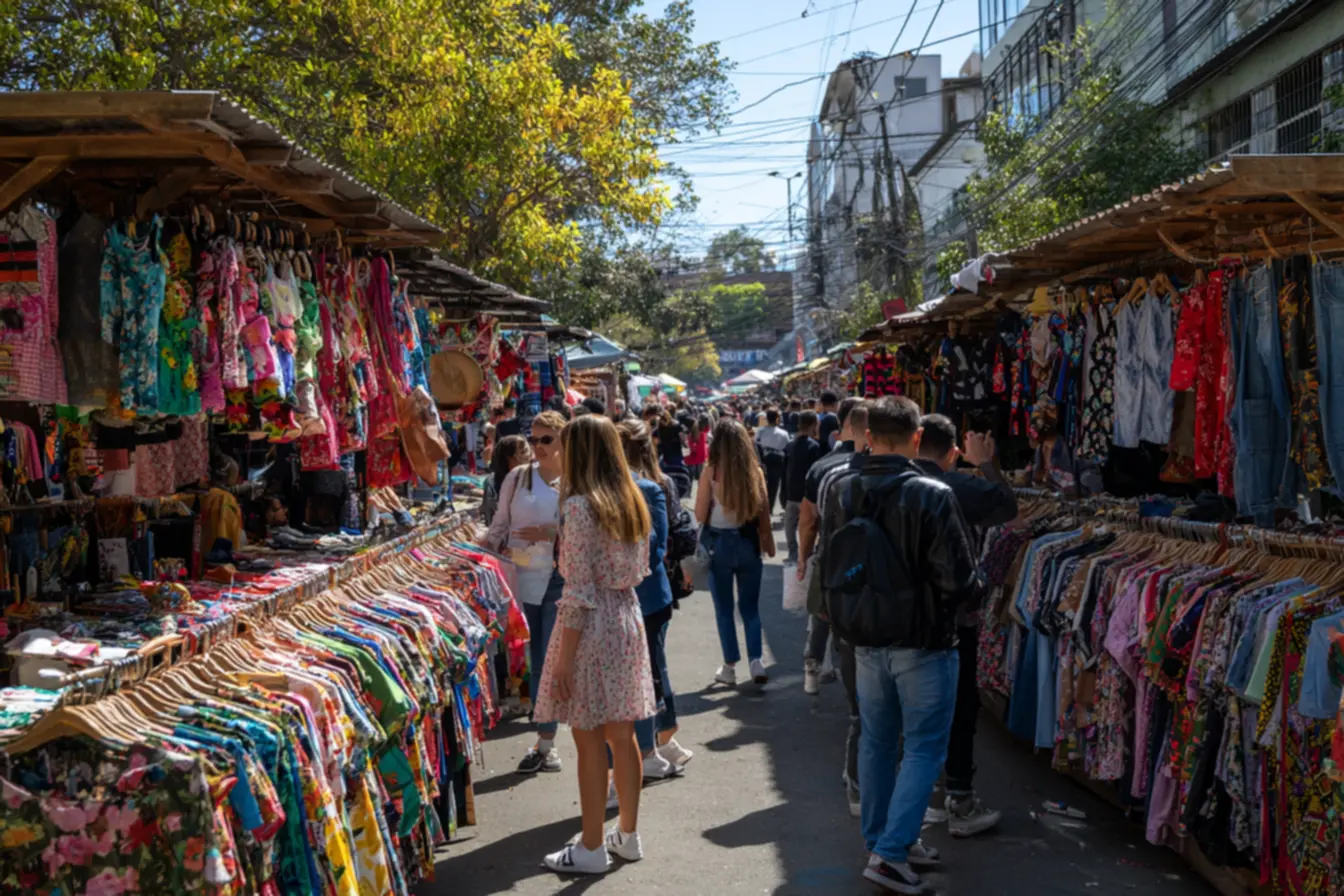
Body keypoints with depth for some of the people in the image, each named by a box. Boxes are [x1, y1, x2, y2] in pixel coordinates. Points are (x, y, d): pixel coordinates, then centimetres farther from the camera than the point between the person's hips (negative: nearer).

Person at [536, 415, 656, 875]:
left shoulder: (579, 505, -16)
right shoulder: (632, 501, 7)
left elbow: (579, 592, -18)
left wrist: (563, 658, -15)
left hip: (591, 628, -7)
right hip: (628, 620, 8)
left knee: (590, 742, 3)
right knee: (622, 735, 16)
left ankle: (592, 848, 13)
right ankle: (628, 834, 27)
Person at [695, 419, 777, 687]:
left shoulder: (711, 471, -13)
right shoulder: (755, 471, -6)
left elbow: (700, 515, -10)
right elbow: (764, 513, 0)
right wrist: (769, 543, 11)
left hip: (719, 544, -2)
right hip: (748, 543, 2)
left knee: (724, 610, 11)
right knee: (750, 607, 15)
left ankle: (730, 667, 15)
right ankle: (756, 661, 4)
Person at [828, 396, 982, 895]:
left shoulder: (838, 491, -6)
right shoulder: (932, 497, -22)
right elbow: (959, 580, -18)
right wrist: (976, 585, 2)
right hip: (923, 642, -5)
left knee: (877, 743, 17)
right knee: (923, 749, 6)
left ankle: (880, 840, 29)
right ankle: (891, 853, 2)